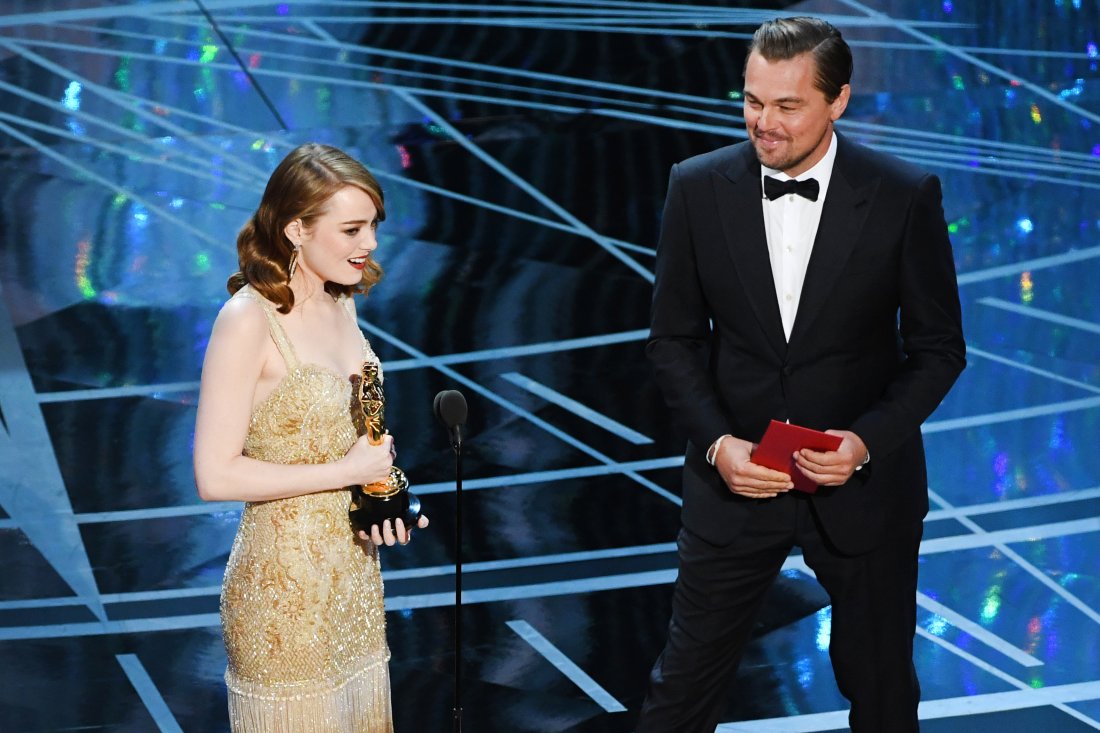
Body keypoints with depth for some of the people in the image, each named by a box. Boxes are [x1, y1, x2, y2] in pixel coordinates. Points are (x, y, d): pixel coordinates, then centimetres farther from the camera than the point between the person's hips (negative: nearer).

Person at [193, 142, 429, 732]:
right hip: (283, 587, -7)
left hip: (354, 569, 7)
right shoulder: (248, 320, -18)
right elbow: (215, 475, -21)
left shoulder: (340, 306, 5)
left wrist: (384, 489, -3)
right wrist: (347, 472, -18)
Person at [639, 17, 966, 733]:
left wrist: (867, 441, -18)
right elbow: (674, 338, 1)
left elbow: (938, 347, -4)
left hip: (862, 480, 0)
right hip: (737, 476, 1)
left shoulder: (905, 196, -11)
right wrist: (717, 443, -13)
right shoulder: (699, 187, -6)